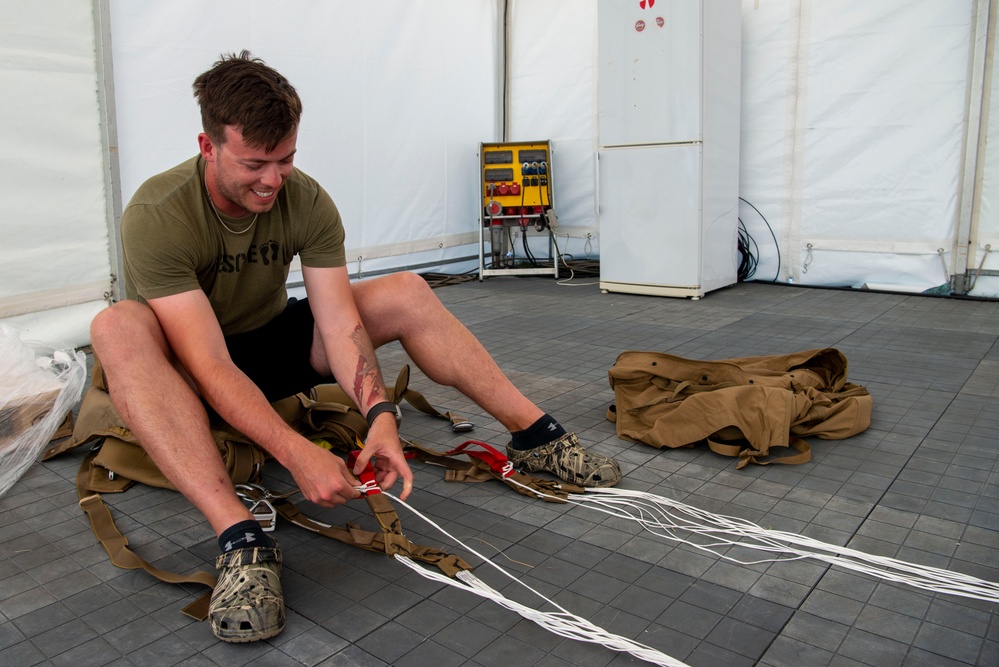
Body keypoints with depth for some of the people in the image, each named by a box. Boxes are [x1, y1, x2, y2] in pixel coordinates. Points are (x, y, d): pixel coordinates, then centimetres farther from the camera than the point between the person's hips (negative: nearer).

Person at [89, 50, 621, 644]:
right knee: (118, 328, -37)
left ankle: (535, 435, -12)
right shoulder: (156, 217, -27)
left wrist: (381, 416, -36)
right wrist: (297, 453, -45)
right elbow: (210, 367, -35)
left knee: (406, 293, -13)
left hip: (273, 341, 4)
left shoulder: (308, 201, -14)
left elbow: (338, 321, -21)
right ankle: (241, 538, -46)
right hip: (188, 375, -3)